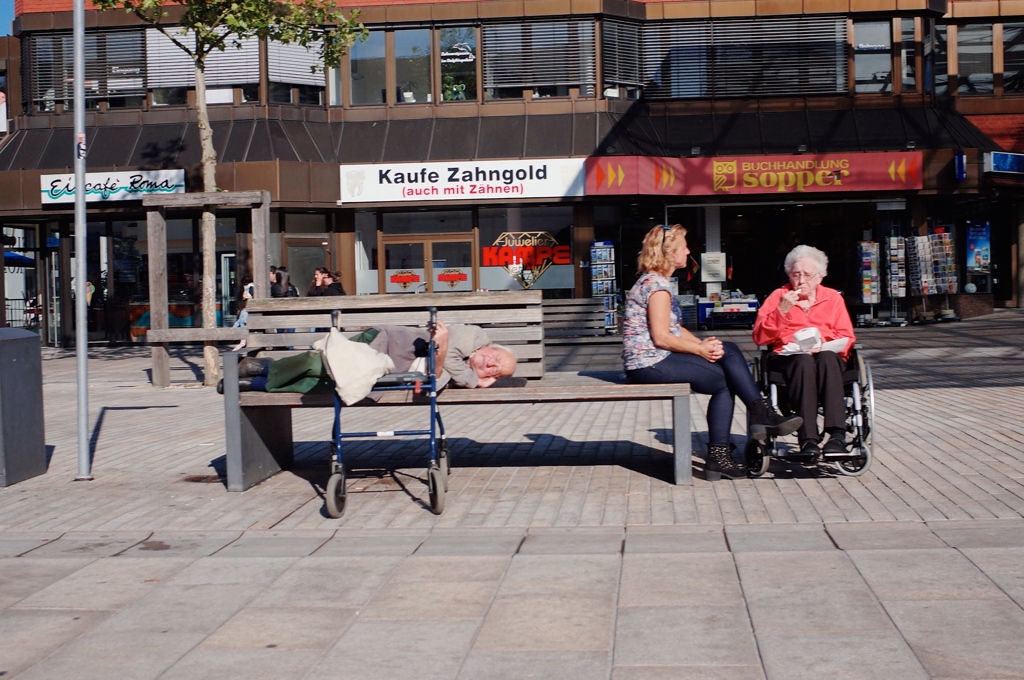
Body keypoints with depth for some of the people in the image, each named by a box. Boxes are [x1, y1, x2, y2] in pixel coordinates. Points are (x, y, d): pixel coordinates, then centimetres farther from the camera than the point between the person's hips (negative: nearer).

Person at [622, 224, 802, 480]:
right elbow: (661, 338, -21)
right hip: (650, 363, -10)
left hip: (651, 360, 10)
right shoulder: (657, 285, -15)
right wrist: (701, 349, -11)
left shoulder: (653, 281, 17)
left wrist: (701, 343, -1)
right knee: (724, 379, -8)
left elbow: (674, 328, 16)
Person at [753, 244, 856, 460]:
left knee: (827, 358, -36)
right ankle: (808, 440, -47)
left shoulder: (833, 298, 21)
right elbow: (759, 337, 4)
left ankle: (837, 435, -46)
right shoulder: (779, 296, 16)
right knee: (804, 360, -37)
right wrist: (782, 310, -10)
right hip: (788, 357, -1)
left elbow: (846, 338, 10)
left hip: (828, 356, 1)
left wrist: (824, 344, -11)